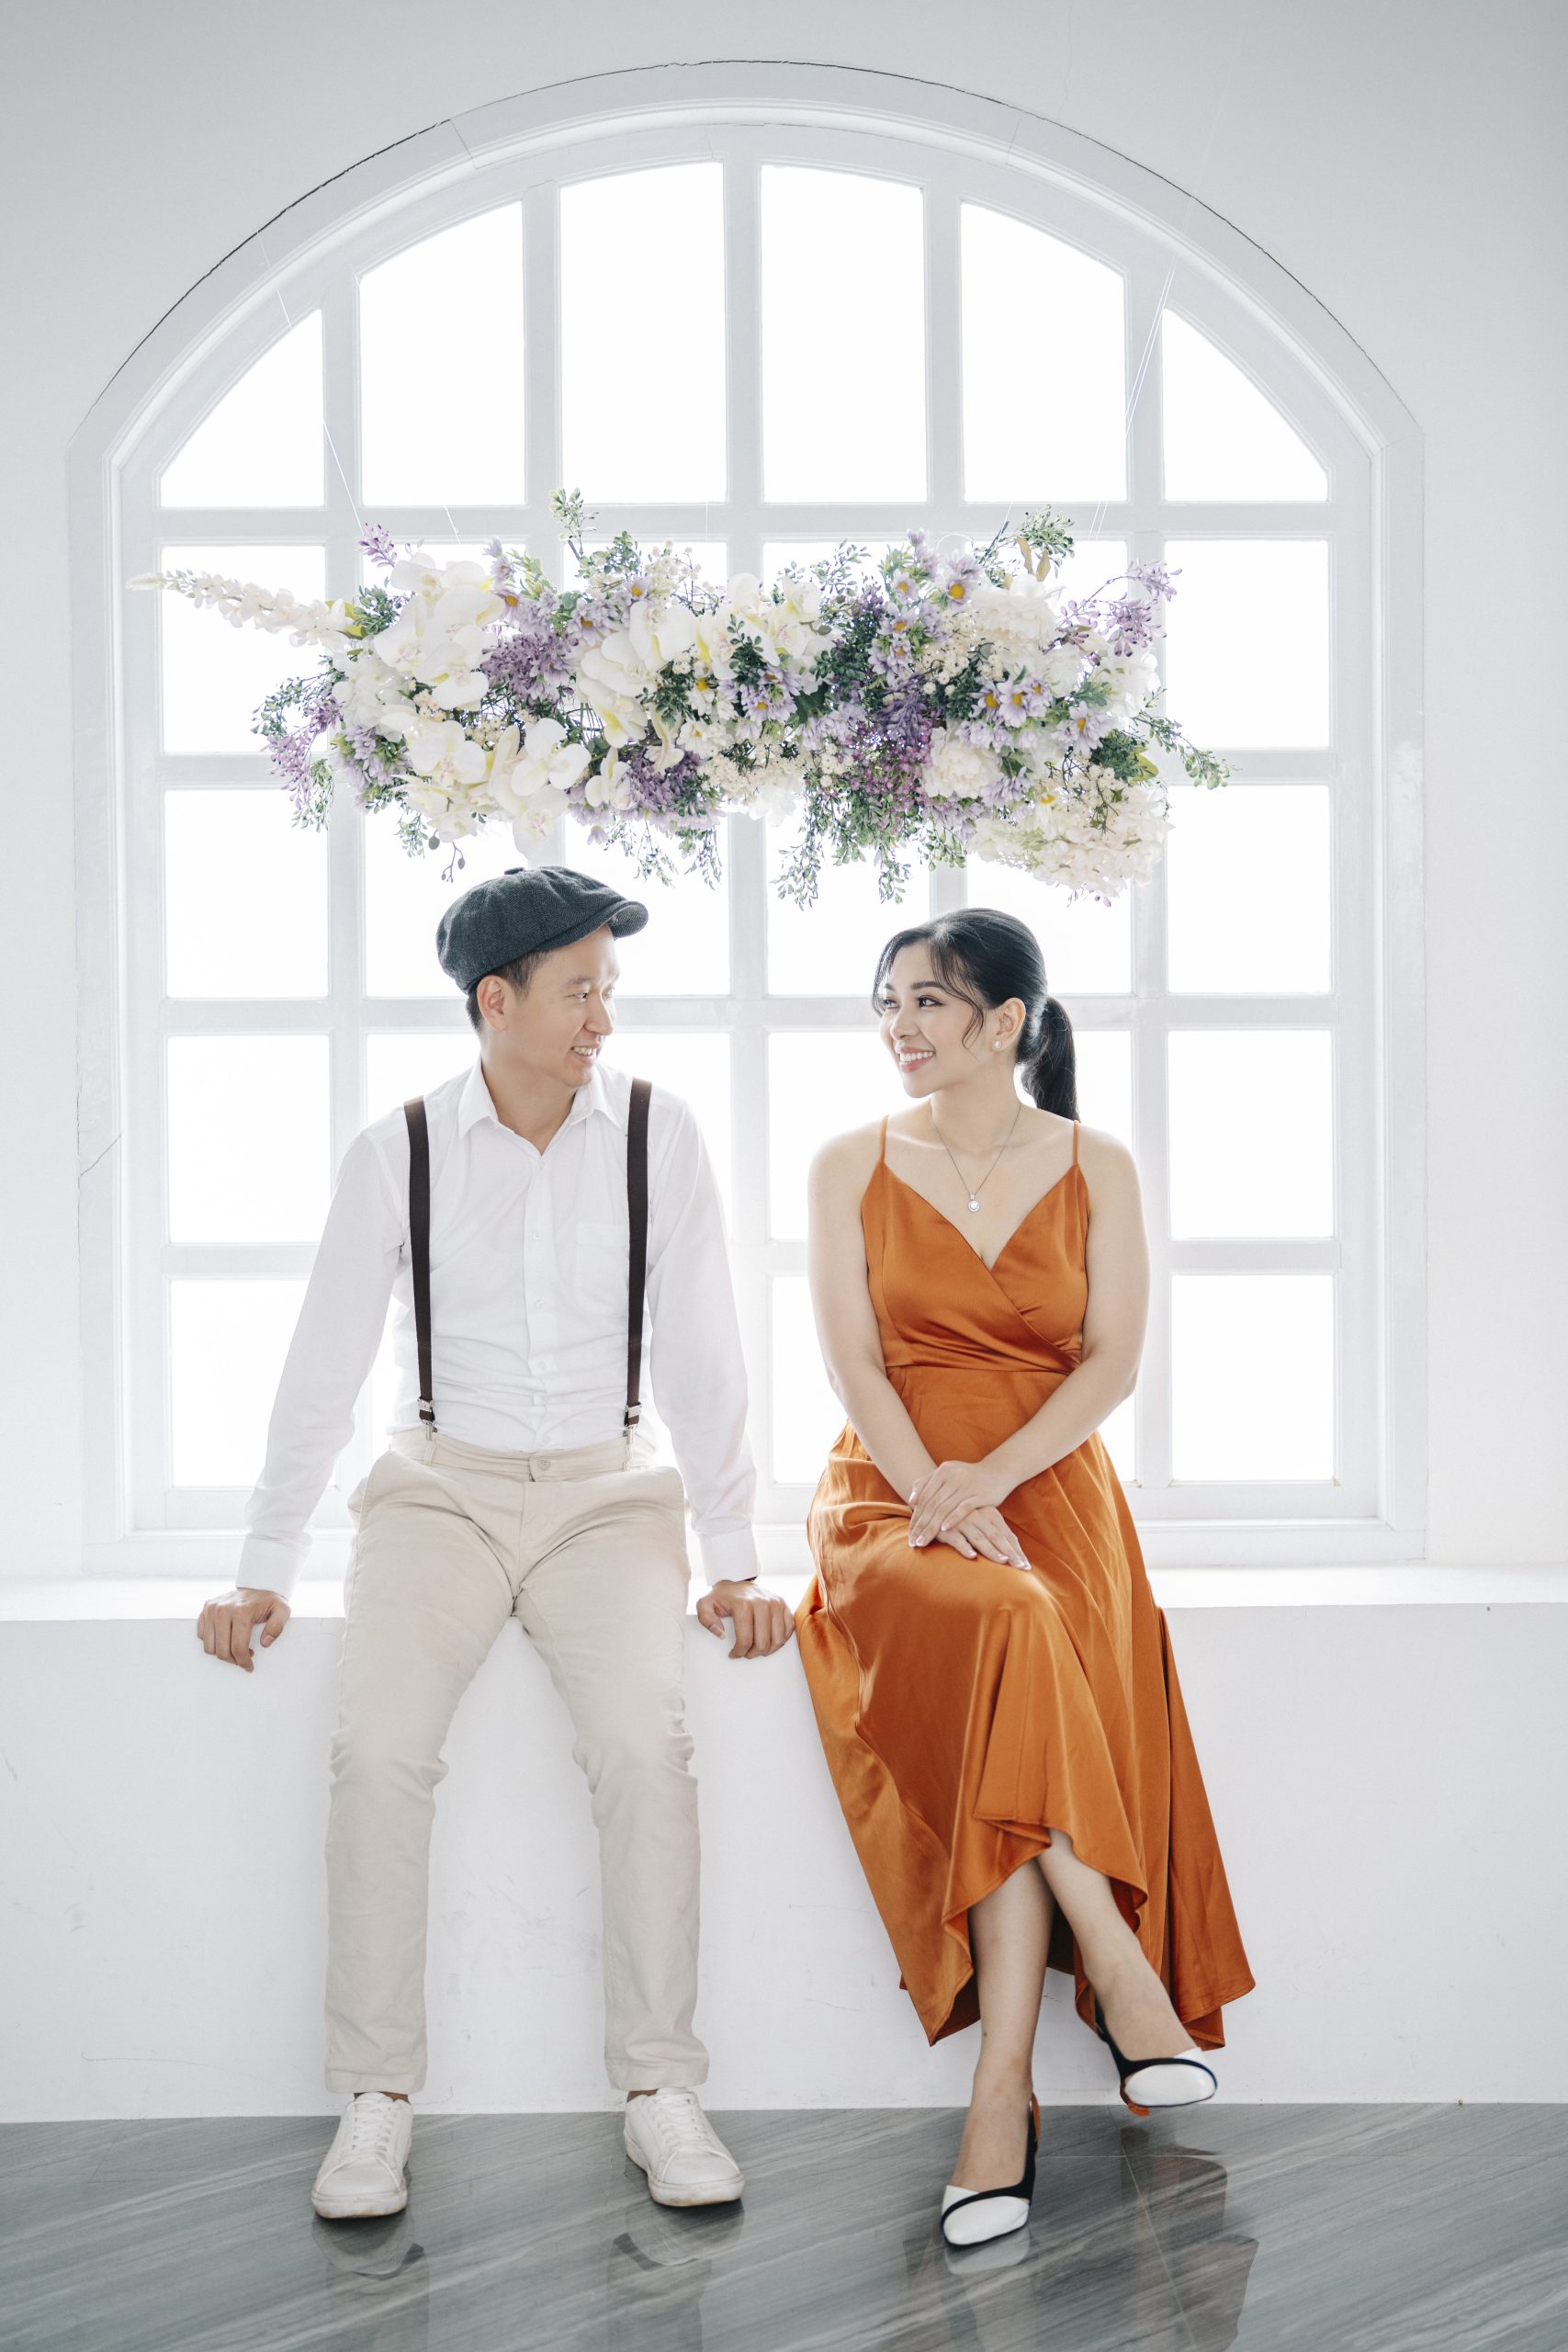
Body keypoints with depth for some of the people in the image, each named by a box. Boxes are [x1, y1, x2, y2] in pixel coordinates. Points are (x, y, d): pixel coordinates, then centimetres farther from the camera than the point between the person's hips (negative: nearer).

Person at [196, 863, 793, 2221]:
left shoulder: (657, 1134, -1)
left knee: (646, 1743, -25)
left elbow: (699, 1356, 0)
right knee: (378, 1751, -23)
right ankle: (377, 2099, -10)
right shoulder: (399, 1154, -2)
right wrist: (264, 1573, -1)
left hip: (606, 1495, 0)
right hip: (439, 1492, 0)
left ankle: (661, 2089, -12)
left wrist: (736, 1561, -4)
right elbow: (324, 1370, 2)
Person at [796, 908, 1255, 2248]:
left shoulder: (1095, 1168, 10)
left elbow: (1114, 1361, 1)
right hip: (890, 1490, 0)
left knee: (1017, 1685, -32)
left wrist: (988, 1479, -15)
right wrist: (936, 1495, -17)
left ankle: (1004, 2087, -32)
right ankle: (1117, 1961, -29)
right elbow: (853, 1361, 0)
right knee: (1004, 1632, -35)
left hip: (1051, 1487, 0)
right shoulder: (853, 1167, 10)